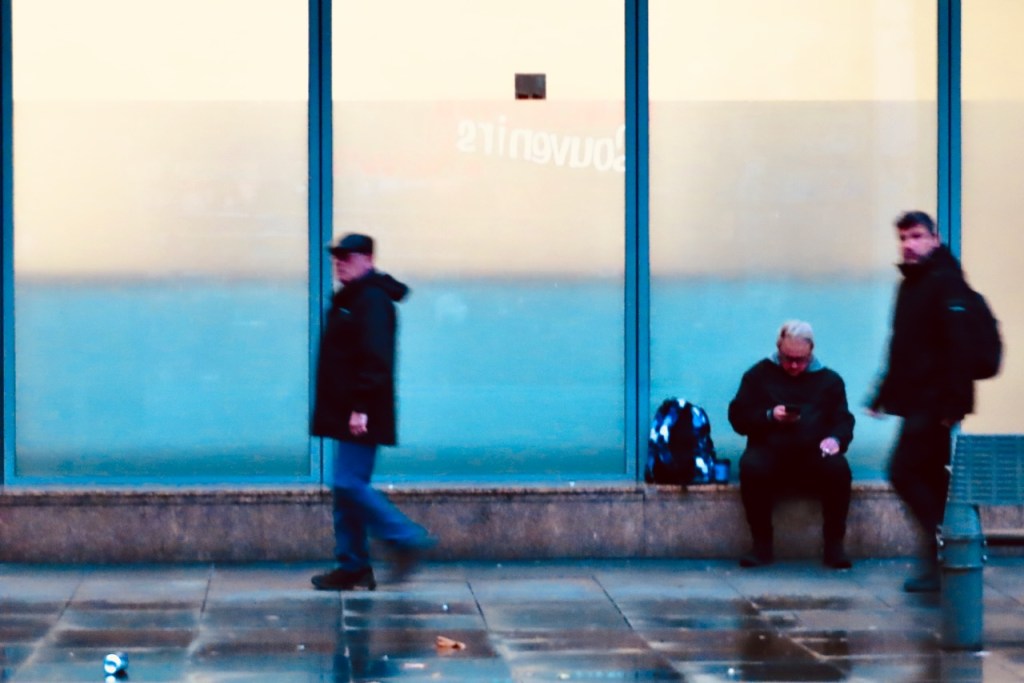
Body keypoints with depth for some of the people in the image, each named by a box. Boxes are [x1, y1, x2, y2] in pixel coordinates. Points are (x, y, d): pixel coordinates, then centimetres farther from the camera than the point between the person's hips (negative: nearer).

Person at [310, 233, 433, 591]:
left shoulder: (372, 300, -13)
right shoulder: (347, 299, 18)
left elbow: (375, 359, -21)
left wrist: (361, 407, -25)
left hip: (360, 416, -10)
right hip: (345, 413, 10)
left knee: (348, 483, -13)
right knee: (346, 487, 9)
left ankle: (408, 539, -5)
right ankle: (352, 565, 13)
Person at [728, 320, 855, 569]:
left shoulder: (829, 380, 17)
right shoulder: (759, 374, 14)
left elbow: (844, 420, 10)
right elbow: (737, 417, 7)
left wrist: (835, 439, -13)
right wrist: (770, 416, -12)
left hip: (814, 455, 1)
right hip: (770, 451, -1)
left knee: (839, 469, -33)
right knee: (751, 467, -36)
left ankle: (834, 546, -20)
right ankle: (762, 545, -23)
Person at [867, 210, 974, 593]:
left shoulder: (945, 282, -12)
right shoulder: (911, 285, 17)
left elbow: (958, 346, -21)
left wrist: (953, 403, -26)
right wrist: (883, 396, 23)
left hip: (935, 404, -10)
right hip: (918, 402, 10)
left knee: (905, 472, -12)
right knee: (933, 481, 10)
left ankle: (944, 552, -8)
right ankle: (941, 561, 14)